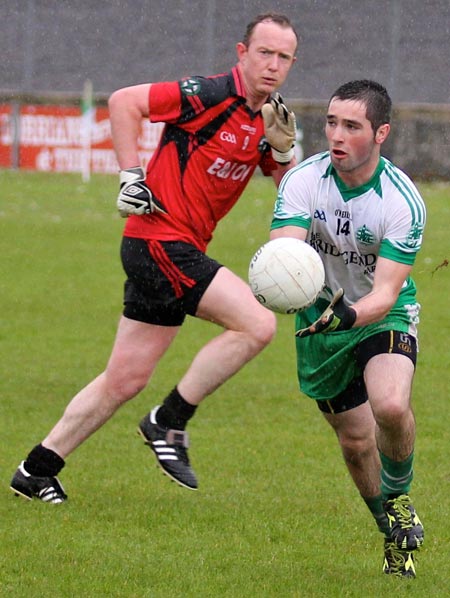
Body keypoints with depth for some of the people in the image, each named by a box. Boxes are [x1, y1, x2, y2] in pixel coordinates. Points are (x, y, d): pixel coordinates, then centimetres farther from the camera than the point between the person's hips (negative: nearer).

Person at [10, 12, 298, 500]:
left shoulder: (265, 119, 11)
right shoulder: (211, 96, -14)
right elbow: (123, 101, -14)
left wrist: (283, 149, -2)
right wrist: (130, 176, -15)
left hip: (178, 251, 9)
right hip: (160, 240, -9)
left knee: (125, 380, 11)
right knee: (256, 324, -18)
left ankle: (36, 472, 19)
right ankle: (169, 422, -7)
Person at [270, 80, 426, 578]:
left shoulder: (403, 201, -24)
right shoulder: (303, 181, -18)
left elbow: (386, 291, -28)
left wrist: (351, 313, -49)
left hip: (383, 313, -3)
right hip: (320, 314, 3)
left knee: (390, 405, -30)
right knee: (356, 441, 7)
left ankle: (398, 496, -1)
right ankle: (395, 535, 32)